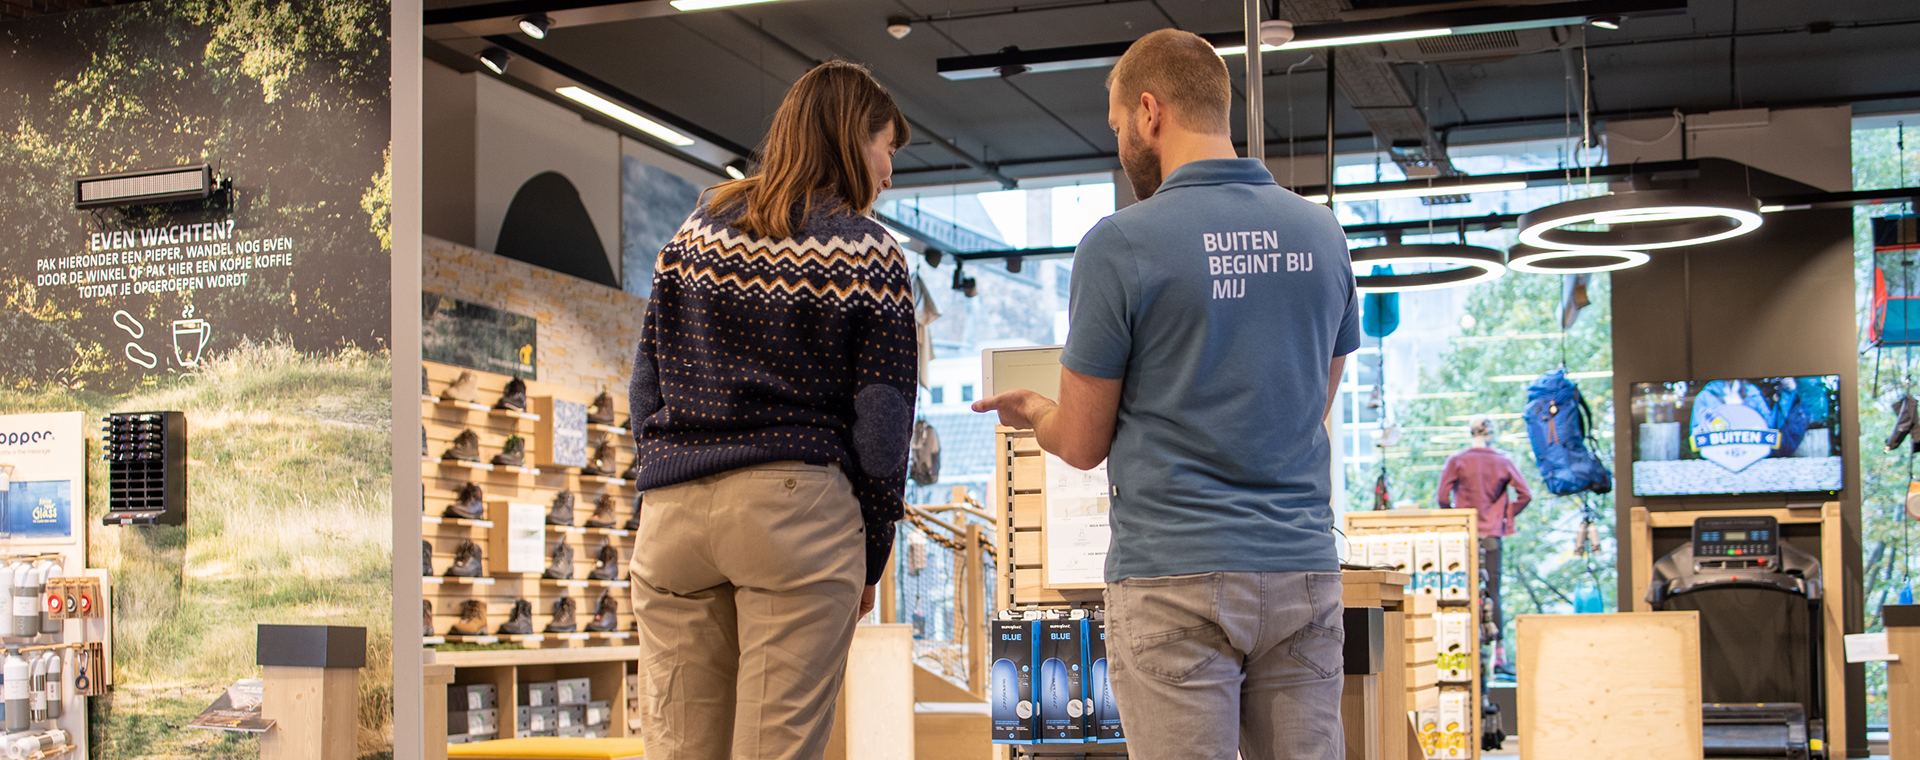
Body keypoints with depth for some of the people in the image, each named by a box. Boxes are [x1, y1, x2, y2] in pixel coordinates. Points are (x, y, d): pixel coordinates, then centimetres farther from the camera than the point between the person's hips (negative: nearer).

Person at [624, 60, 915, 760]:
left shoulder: (694, 233, 14)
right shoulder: (870, 255, 1)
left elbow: (647, 384, 13)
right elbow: (880, 421, -2)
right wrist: (870, 559, 6)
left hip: (673, 510, 4)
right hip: (798, 505, -4)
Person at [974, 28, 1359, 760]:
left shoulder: (1120, 245, -9)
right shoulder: (1321, 233, 7)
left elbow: (1081, 444, -3)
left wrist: (1033, 412, 20)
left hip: (1177, 576, -5)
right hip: (1302, 567, 5)